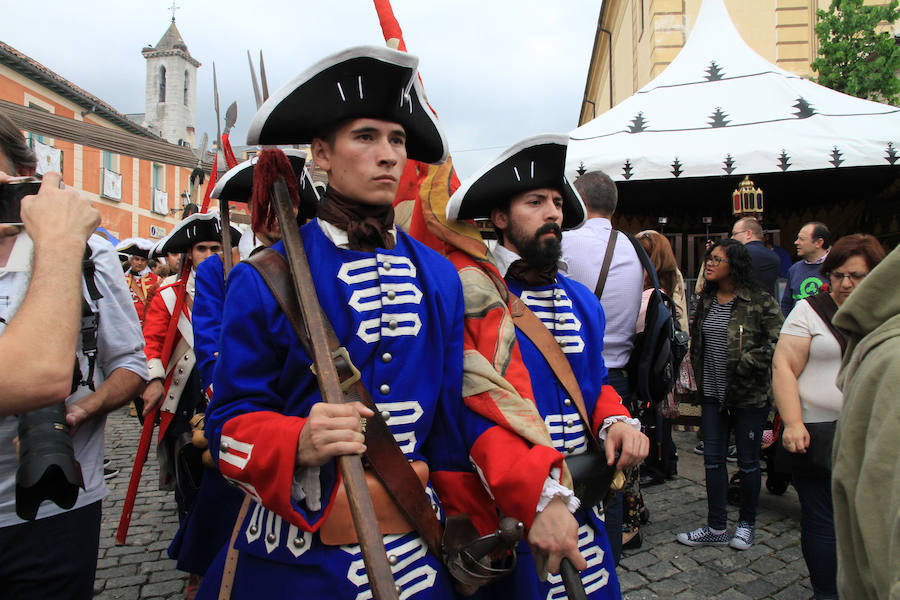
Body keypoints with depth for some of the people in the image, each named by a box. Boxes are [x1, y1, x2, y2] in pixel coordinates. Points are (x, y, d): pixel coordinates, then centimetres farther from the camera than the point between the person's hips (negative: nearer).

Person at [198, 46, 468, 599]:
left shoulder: (439, 276, 0)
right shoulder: (265, 279, -10)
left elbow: (455, 415, 5)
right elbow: (231, 419, -7)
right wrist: (298, 445, -27)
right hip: (298, 548, -3)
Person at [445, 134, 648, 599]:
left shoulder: (582, 301, 9)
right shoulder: (473, 296, -14)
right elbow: (475, 408, -22)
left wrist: (615, 421, -4)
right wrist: (540, 498, -30)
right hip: (504, 517, -6)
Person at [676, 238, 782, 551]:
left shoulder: (761, 301, -13)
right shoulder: (707, 299, 7)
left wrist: (745, 364, -17)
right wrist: (700, 378, 12)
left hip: (750, 395, -5)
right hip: (713, 393, 6)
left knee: (748, 462, 10)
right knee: (713, 459, 8)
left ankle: (746, 524, 29)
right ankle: (716, 528, 19)